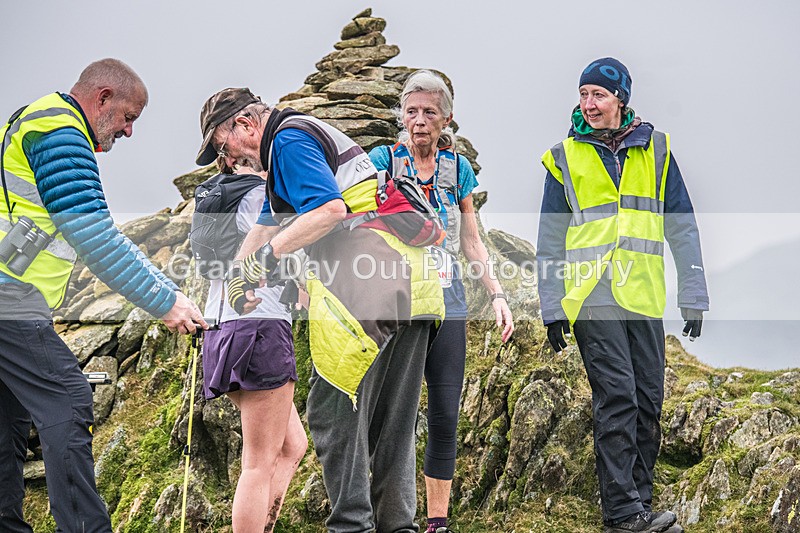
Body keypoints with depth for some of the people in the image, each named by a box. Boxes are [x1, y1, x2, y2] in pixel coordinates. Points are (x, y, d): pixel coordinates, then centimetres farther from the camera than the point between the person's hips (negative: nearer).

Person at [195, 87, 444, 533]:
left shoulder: (290, 139, -2)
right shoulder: (313, 134, 30)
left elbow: (331, 209, -18)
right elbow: (267, 225, 33)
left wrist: (270, 253, -17)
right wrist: (237, 276, 28)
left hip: (363, 284, -10)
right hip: (414, 285, 10)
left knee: (334, 407, -4)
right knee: (394, 419, 12)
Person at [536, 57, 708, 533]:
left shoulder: (656, 150, 10)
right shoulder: (565, 159, 7)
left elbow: (683, 229, 11)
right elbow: (550, 243, 8)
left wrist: (694, 297, 6)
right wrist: (552, 309, 2)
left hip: (644, 298, 3)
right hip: (591, 296, -3)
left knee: (648, 402, 5)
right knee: (617, 397, -13)